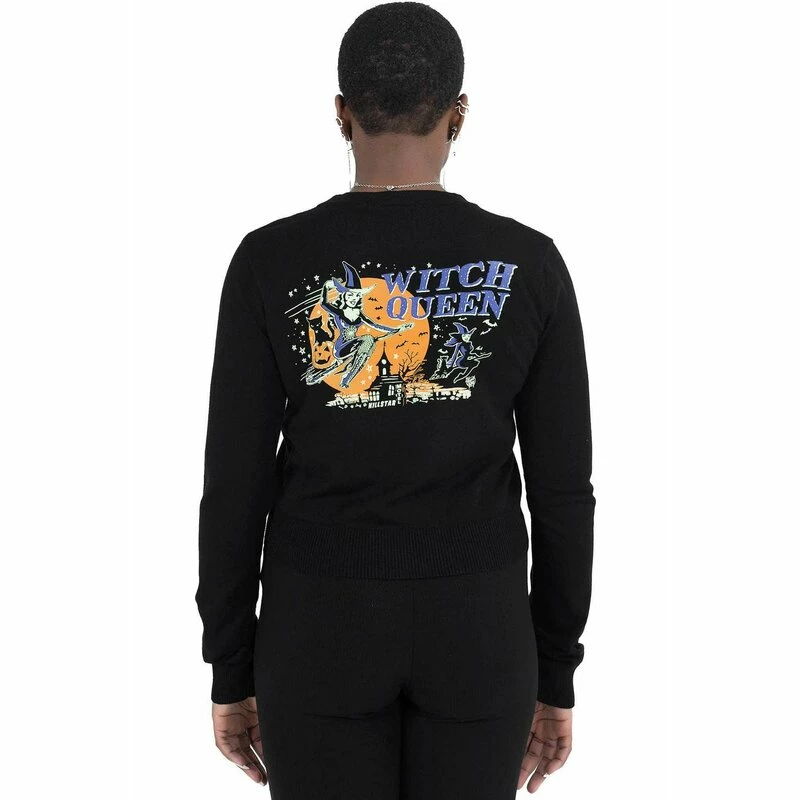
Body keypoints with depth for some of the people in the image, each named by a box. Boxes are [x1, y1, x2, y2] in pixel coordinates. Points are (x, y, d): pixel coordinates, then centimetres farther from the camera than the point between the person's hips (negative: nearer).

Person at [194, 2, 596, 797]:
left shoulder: (269, 263, -9)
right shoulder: (530, 265, -7)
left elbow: (234, 483, -6)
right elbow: (562, 487, -4)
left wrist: (232, 671, 5)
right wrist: (556, 674, 7)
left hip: (322, 626, 0)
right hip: (474, 628, 1)